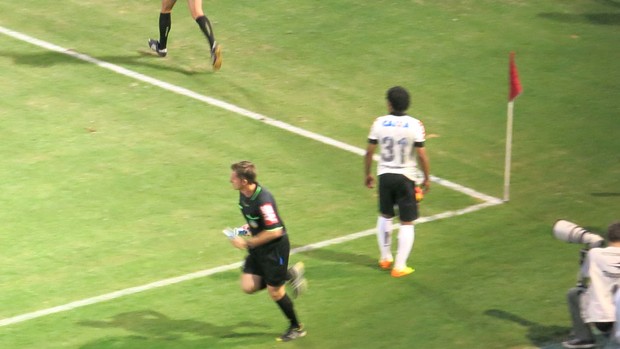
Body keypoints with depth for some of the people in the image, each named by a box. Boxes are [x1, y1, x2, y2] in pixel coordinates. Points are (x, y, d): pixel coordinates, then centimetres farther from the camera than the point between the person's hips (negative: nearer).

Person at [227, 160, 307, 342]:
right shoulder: (243, 194, -3)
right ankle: (290, 274, 20)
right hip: (258, 247, 8)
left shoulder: (263, 200, -31)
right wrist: (248, 228, -1)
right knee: (248, 286, 2)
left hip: (275, 247, -8)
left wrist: (247, 242, -23)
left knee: (275, 291, 3)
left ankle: (297, 328, 25)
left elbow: (274, 231, -28)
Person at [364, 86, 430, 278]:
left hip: (385, 175, 3)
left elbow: (369, 152, 0)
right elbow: (422, 156, -12)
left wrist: (367, 174, 15)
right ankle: (399, 266, 5)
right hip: (405, 177, -3)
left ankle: (385, 258, 33)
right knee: (407, 223, 6)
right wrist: (427, 178, 2)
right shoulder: (415, 125, -13)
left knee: (385, 216, 24)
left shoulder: (379, 123, -7)